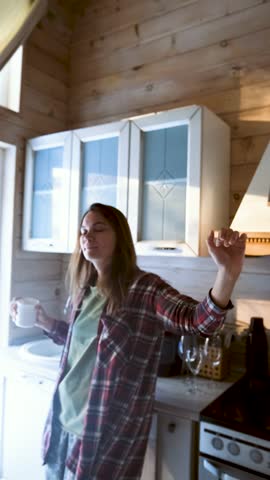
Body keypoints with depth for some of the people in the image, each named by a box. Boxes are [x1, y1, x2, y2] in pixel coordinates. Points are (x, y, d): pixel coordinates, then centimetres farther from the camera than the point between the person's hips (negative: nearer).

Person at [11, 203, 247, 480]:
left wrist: (227, 273, -48)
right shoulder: (85, 289, 3)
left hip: (110, 429, -6)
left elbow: (198, 320, -31)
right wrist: (43, 321, 9)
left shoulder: (146, 289, -17)